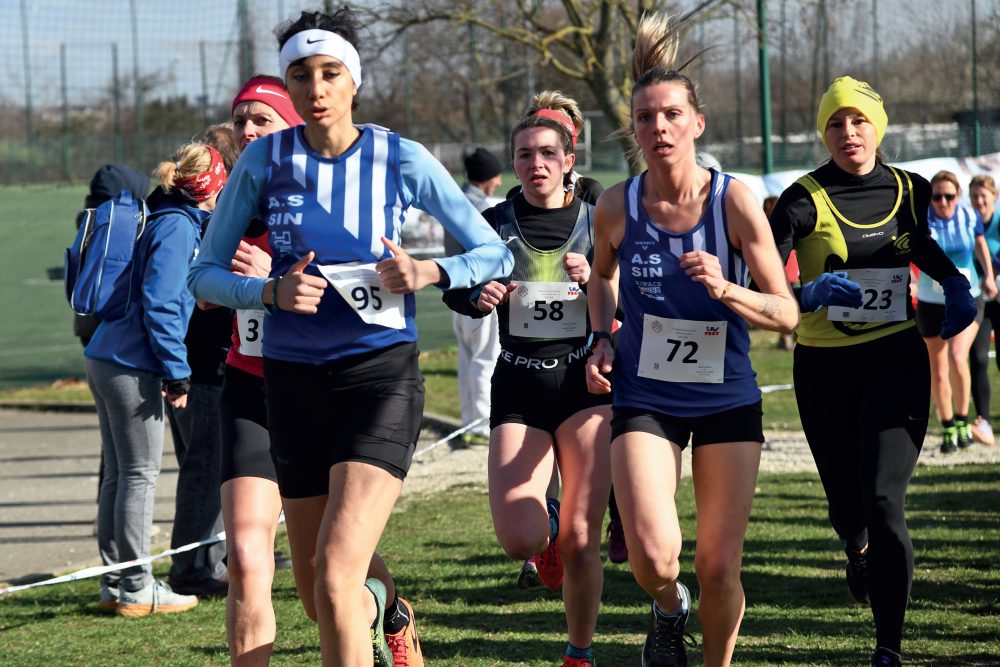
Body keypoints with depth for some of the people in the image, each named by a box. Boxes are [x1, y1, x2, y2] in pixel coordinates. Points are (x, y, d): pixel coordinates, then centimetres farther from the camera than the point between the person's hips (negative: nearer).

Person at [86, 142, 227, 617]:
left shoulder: (163, 220, 15)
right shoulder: (177, 227, -13)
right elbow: (160, 304, -19)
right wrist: (176, 373, -15)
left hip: (104, 360, 9)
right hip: (131, 366, -9)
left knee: (119, 475, 13)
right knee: (140, 475, -3)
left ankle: (115, 584, 18)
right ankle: (136, 589, 1)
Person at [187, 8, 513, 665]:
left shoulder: (402, 159, -5)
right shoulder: (266, 158, -1)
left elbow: (494, 254, 3)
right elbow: (205, 274, 4)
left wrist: (428, 273, -16)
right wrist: (271, 292, -15)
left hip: (381, 372, -3)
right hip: (294, 382, 3)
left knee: (334, 580, -21)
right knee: (318, 593, 14)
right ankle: (379, 604, 49)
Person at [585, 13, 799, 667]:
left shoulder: (735, 201, -11)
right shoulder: (616, 207, -6)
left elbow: (787, 312, -10)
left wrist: (726, 291, -27)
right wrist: (602, 340, 2)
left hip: (727, 399, 0)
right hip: (645, 399, 0)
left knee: (720, 567, 1)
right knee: (654, 555, -18)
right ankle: (668, 610, 17)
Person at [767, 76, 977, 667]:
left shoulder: (909, 190, 2)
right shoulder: (804, 199, -9)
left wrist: (956, 285, 7)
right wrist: (809, 293, -37)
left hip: (895, 359, 0)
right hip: (824, 367, 0)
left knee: (884, 500, -13)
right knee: (846, 501, 11)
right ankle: (858, 549, 52)